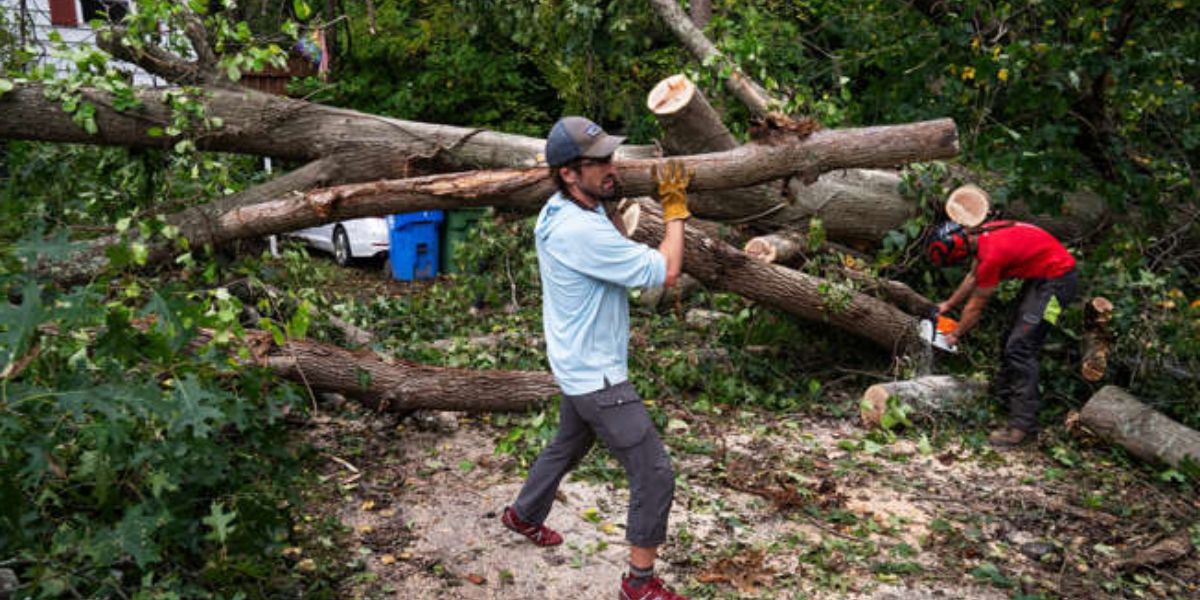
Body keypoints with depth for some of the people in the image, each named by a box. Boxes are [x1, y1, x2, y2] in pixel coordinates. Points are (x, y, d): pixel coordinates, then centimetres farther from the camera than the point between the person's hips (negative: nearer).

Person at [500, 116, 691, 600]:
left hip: (581, 367, 10)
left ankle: (523, 515, 53)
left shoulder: (560, 211, 0)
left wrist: (608, 201, 5)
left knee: (567, 447, 31)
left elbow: (617, 249, 16)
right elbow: (665, 272, -26)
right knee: (654, 473, -3)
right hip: (596, 375, -10)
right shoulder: (580, 231, -31)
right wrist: (675, 206, -16)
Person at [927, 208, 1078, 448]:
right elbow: (973, 276, 18)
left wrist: (956, 335, 2)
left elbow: (976, 307, -12)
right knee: (1014, 338, 18)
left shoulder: (992, 253, -26)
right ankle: (1003, 393, 33)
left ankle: (1023, 425, -17)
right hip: (1039, 275, 10)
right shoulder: (981, 235, -1)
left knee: (1020, 347, -15)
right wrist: (948, 305, 24)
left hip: (1057, 278, -10)